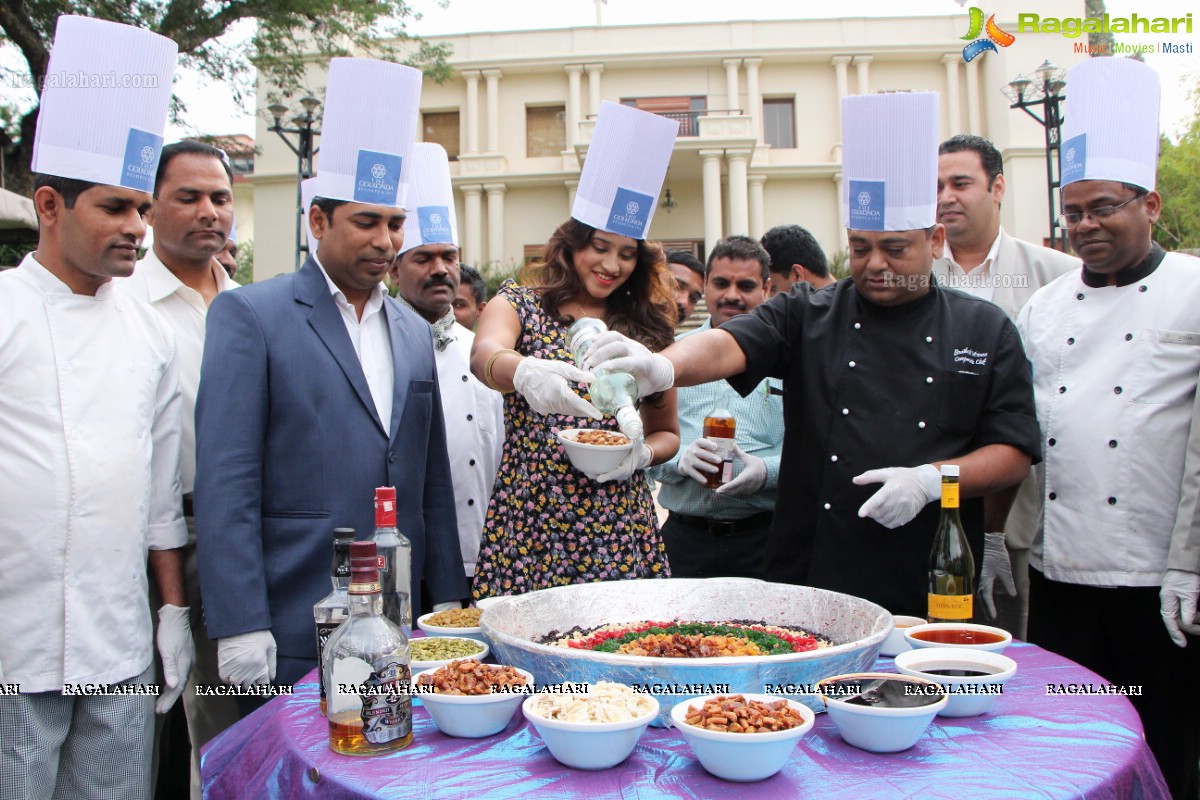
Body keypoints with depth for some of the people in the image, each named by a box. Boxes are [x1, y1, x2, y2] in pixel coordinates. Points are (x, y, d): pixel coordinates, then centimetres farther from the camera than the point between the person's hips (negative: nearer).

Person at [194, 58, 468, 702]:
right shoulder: (250, 315, -4)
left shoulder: (414, 332, 13)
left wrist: (448, 602, 11)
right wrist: (241, 626, -14)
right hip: (292, 635, -5)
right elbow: (225, 483, -9)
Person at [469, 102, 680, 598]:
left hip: (620, 532, 2)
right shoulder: (519, 304, 3)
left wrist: (640, 454, -6)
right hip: (528, 524, -2)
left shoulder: (647, 328, 9)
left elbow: (666, 432, 16)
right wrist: (526, 372, -41)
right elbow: (484, 355, -20)